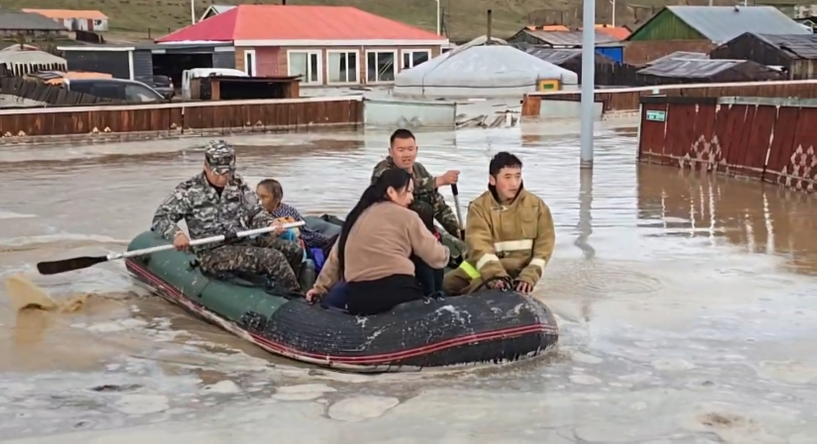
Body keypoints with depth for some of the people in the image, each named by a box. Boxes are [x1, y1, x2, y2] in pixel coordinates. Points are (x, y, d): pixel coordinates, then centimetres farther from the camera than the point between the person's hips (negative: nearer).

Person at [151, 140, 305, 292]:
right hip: (213, 253, -6)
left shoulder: (237, 183, 8)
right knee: (273, 258, -25)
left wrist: (270, 223, -10)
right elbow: (160, 218, -5)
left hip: (246, 242, 7)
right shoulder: (189, 190, -5)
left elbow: (255, 212, 13)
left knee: (293, 250, -8)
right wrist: (176, 234, -27)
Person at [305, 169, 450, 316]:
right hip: (396, 291, -5)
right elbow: (435, 256, 5)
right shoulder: (405, 216, 4)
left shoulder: (357, 217, 20)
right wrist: (445, 253, 28)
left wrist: (321, 286, 38)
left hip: (359, 298, 5)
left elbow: (336, 256, 26)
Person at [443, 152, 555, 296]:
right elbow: (479, 245, -17)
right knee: (450, 282, -24)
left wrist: (529, 276, -18)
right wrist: (495, 275, -34)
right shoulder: (479, 206, -3)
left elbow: (544, 243, -2)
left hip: (520, 270, 0)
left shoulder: (536, 205, 1)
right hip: (486, 267, 0)